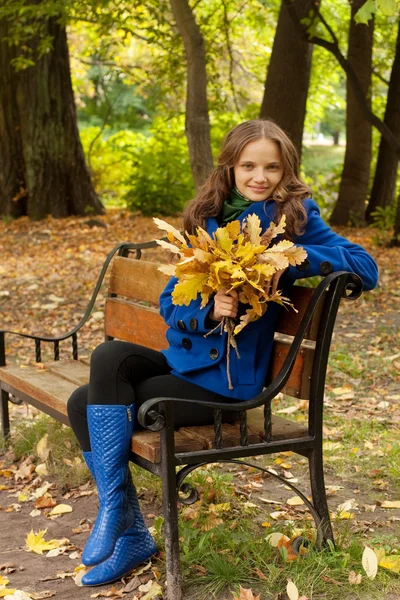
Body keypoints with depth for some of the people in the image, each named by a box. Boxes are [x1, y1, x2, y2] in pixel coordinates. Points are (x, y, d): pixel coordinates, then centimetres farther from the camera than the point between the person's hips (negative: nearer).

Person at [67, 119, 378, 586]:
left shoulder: (294, 216, -6)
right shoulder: (208, 218, 7)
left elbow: (366, 268, -16)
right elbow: (169, 303, 2)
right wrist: (207, 310, -21)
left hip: (226, 380, -6)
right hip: (184, 359, 6)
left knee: (103, 405, -17)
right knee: (83, 404, -8)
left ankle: (113, 508, 1)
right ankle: (129, 536, 1)